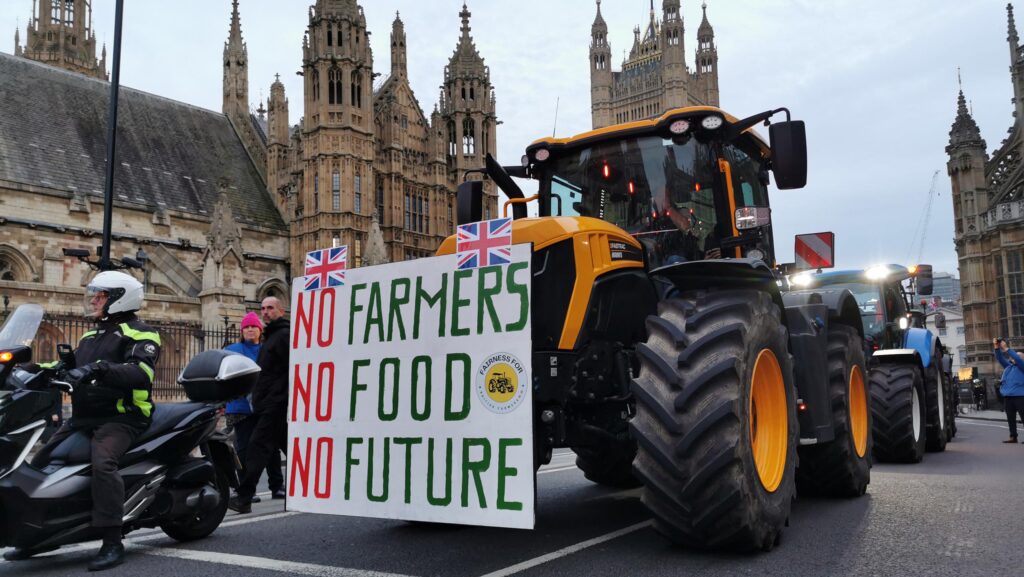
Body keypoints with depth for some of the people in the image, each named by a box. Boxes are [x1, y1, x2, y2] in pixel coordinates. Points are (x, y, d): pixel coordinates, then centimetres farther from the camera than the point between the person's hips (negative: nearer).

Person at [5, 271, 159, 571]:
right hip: (83, 417, 9)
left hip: (120, 415, -9)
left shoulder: (139, 333, -5)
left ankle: (112, 543, -29)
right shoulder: (90, 337, 24)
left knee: (102, 462, -32)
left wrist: (99, 369, -34)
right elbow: (71, 365, 24)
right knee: (40, 461, 7)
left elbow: (141, 372, -22)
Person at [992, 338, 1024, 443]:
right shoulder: (1008, 366, 18)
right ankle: (1013, 437, 15)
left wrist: (1006, 348, -20)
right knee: (1010, 418, 9)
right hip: (1007, 396, 7)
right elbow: (1000, 359, 11)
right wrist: (997, 348, -5)